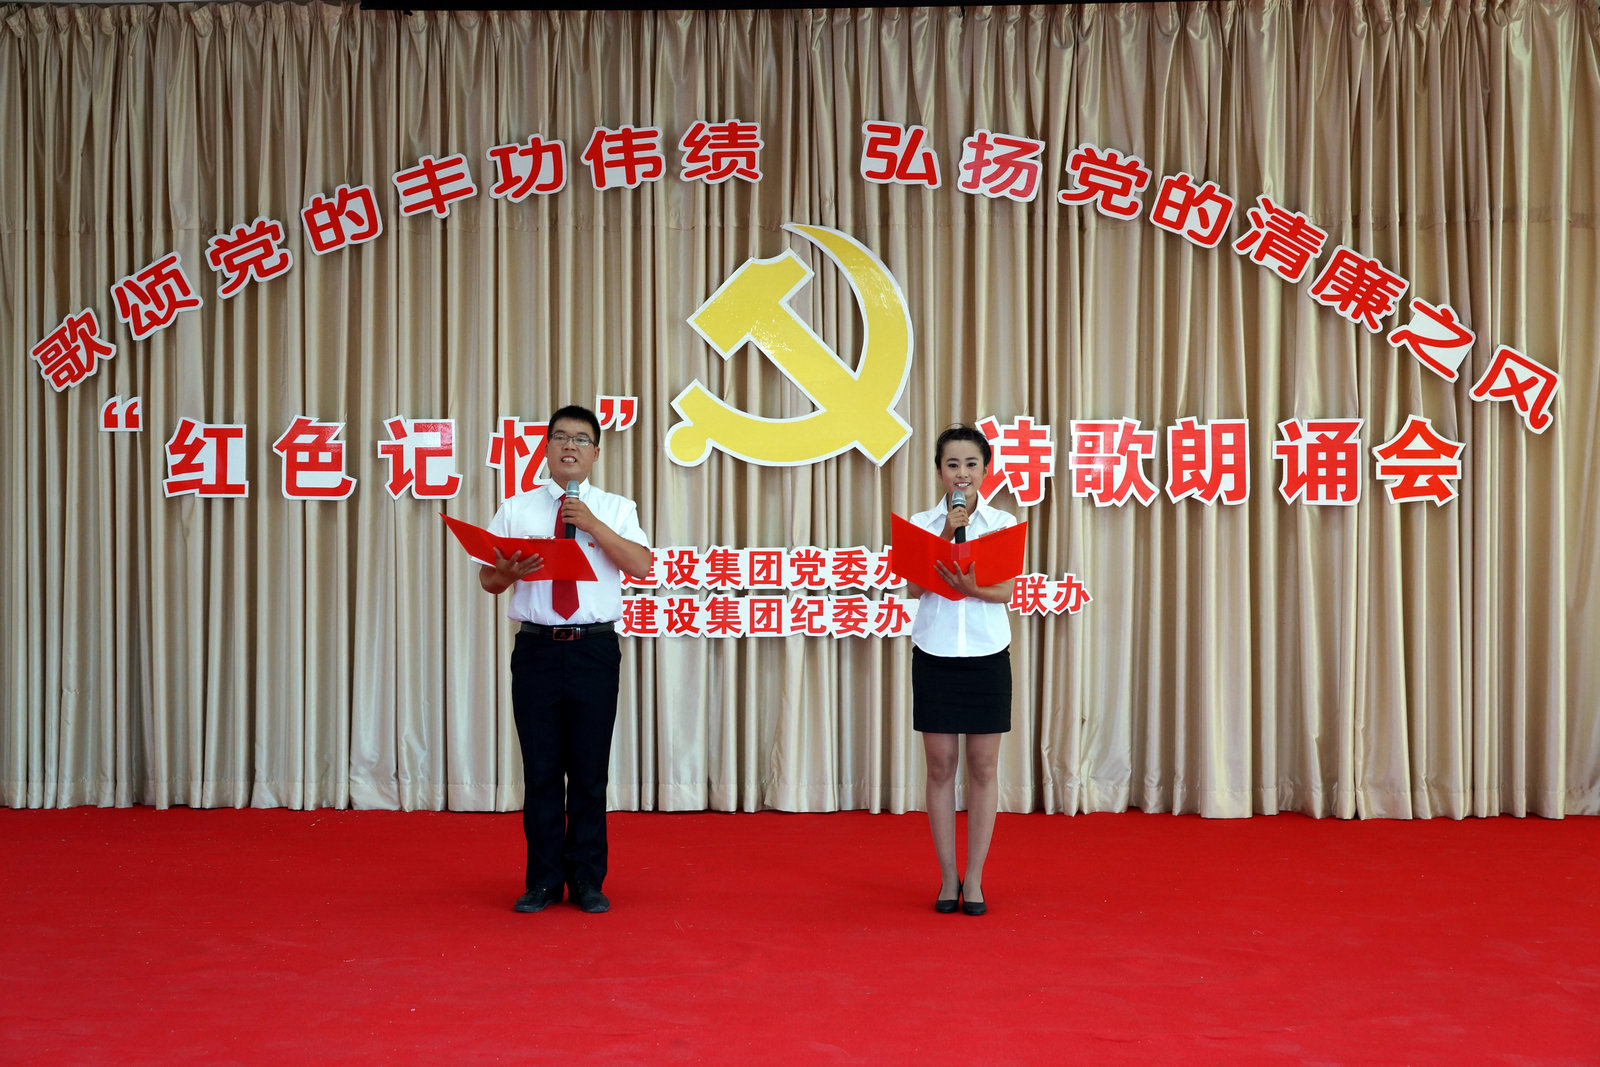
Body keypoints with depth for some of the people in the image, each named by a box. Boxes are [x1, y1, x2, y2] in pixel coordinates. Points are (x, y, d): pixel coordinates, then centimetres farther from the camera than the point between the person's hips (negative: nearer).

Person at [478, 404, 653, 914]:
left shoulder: (616, 509, 9)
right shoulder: (516, 510, 12)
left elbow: (642, 566, -6)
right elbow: (487, 578, 9)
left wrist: (593, 526, -14)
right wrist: (508, 572, -13)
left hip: (595, 648, -1)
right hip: (537, 648, 1)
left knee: (590, 771, 3)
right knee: (540, 770, 3)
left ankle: (588, 882, 14)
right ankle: (543, 881, 14)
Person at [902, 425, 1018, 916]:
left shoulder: (1002, 523, 3)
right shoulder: (921, 523, 4)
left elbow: (1005, 591, -8)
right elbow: (913, 587, -9)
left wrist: (968, 587, -28)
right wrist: (946, 535, -15)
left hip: (987, 654, 0)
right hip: (935, 652, 0)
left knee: (983, 767, 2)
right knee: (940, 766, 3)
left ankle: (974, 879, 11)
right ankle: (947, 877, 13)